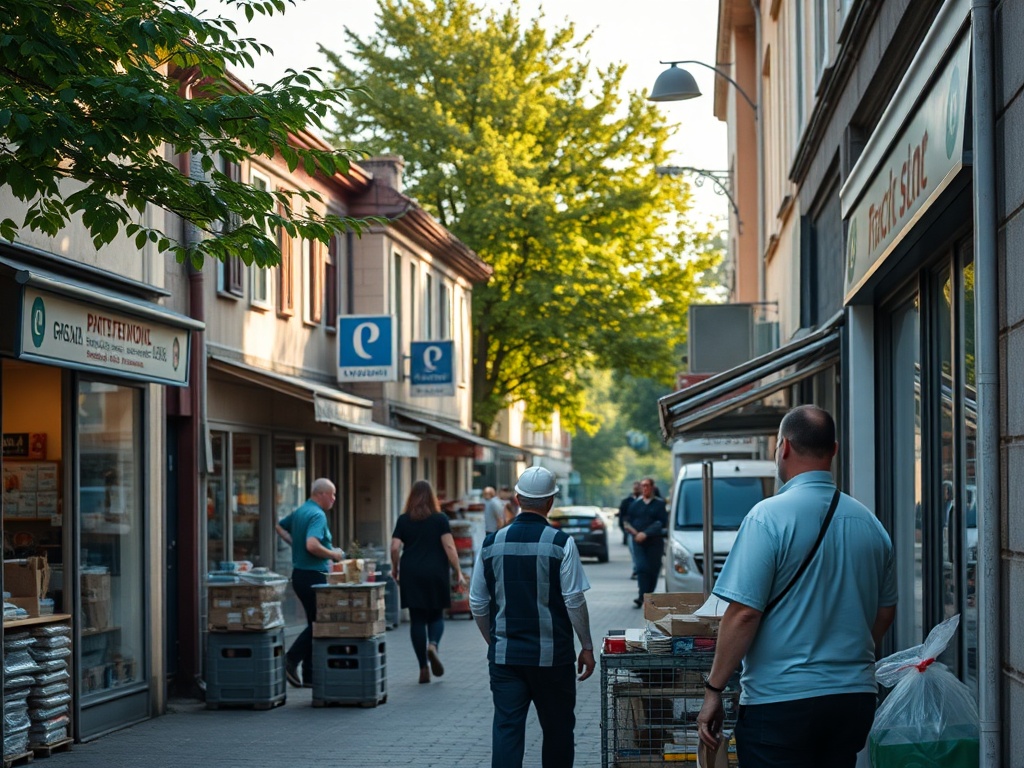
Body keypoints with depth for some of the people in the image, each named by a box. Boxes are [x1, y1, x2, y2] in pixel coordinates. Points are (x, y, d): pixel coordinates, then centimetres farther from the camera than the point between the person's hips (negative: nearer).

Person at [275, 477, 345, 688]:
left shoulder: (299, 512, 13)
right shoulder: (317, 515, -17)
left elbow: (279, 527, 28)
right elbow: (312, 545, -30)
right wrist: (333, 555, -15)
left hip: (299, 574, 10)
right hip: (313, 575, -10)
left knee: (314, 623, 13)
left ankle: (310, 676, 13)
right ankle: (292, 659, -7)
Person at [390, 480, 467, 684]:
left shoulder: (403, 520, 2)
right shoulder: (440, 519, -2)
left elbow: (395, 548, -3)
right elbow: (449, 547, -8)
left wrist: (395, 569, 13)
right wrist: (458, 573, -4)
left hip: (411, 575, 1)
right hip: (436, 574, -1)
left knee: (417, 619, 6)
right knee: (436, 616, 13)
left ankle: (423, 669, 4)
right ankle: (433, 645, -18)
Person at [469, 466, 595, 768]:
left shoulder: (491, 543, 2)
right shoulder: (560, 542, -9)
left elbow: (477, 604, 8)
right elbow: (574, 601, -9)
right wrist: (587, 646, 2)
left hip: (504, 653, 2)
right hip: (552, 654, -2)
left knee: (506, 729, 1)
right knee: (557, 729, 12)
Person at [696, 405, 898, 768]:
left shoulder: (769, 516, -13)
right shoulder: (870, 523, 7)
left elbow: (743, 613, -17)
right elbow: (886, 611, 17)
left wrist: (714, 690, -9)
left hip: (782, 701, -6)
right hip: (856, 697, 6)